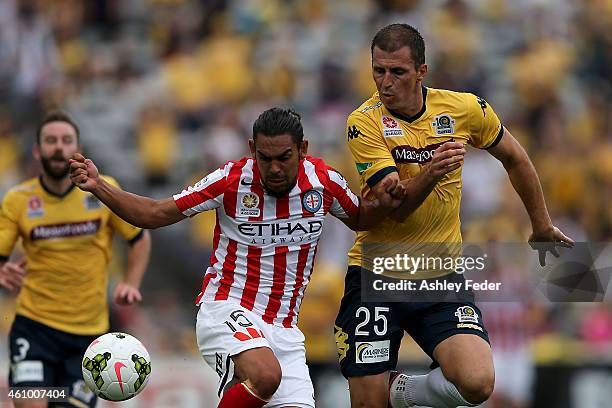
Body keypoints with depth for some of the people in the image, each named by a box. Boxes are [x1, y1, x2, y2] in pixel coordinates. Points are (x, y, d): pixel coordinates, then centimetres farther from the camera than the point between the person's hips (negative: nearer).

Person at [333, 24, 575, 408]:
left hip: (442, 278, 2)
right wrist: (431, 172, -38)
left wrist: (542, 226, 24)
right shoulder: (365, 123, -12)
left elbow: (514, 159, 15)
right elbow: (393, 208, -21)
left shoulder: (464, 108, -3)